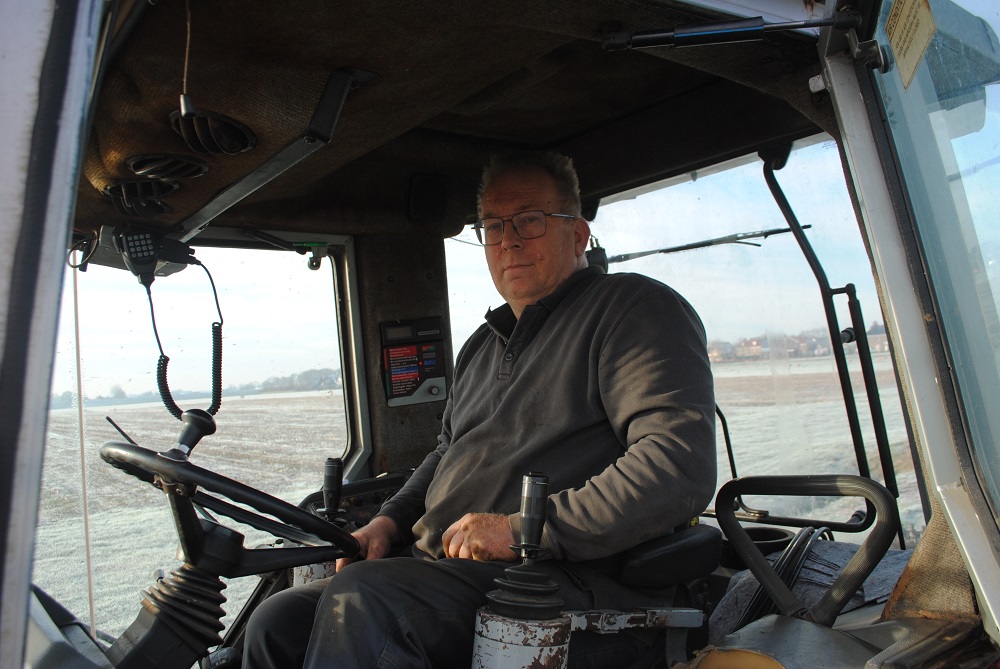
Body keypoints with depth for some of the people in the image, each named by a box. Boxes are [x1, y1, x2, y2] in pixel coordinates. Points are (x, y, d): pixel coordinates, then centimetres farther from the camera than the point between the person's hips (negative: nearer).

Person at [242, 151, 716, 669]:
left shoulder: (634, 309, -6)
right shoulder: (483, 345, 21)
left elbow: (682, 466, -19)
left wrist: (523, 528, -19)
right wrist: (390, 520, 11)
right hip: (441, 568, 8)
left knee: (357, 603, -28)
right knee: (275, 624, -2)